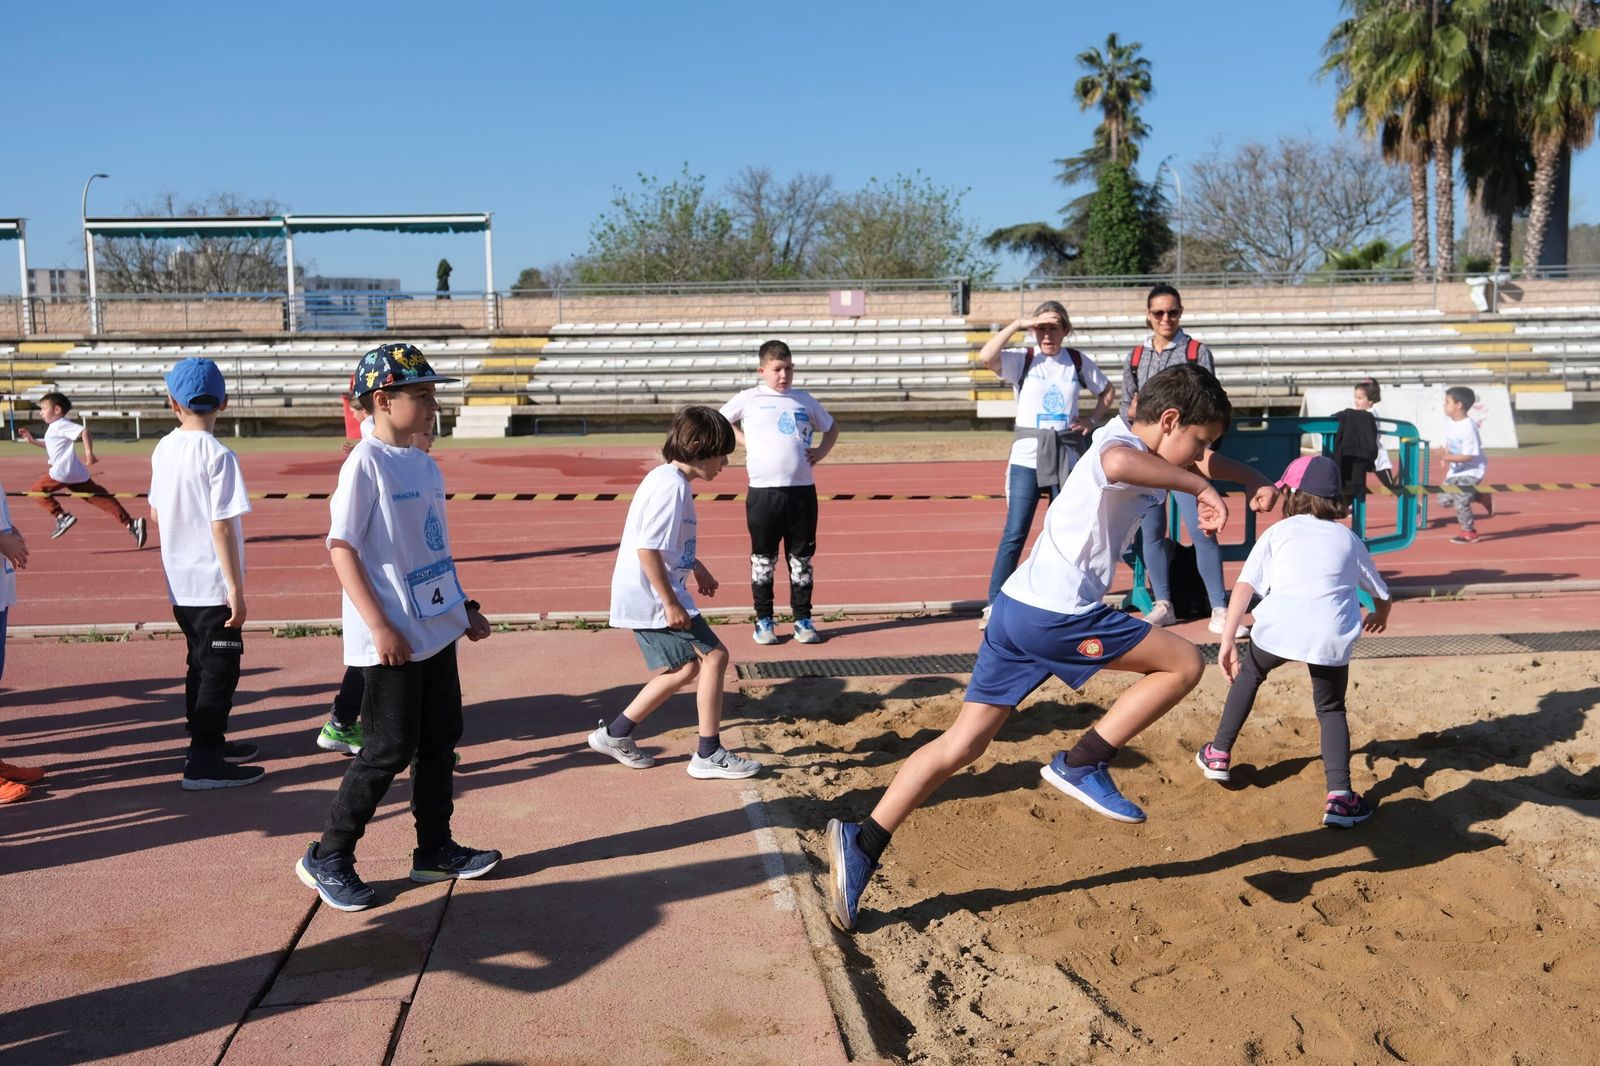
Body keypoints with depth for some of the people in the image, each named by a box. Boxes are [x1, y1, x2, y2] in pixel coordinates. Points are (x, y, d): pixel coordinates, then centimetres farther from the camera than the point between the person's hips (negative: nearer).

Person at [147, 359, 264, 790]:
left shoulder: (163, 450, 5)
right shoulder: (218, 455, -16)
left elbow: (155, 512, 16)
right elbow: (222, 526, -19)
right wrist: (236, 589, -16)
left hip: (179, 584, 7)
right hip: (213, 585, -7)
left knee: (201, 664, 20)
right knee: (220, 670, 0)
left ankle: (209, 742, 32)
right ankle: (204, 763, 3)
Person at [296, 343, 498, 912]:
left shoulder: (425, 464, 11)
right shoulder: (364, 463, -14)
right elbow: (341, 548, -17)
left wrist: (463, 607, 19)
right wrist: (380, 627, -21)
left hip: (436, 628, 8)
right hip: (391, 640, -8)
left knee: (441, 738, 14)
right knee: (390, 749, -2)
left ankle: (435, 850, 27)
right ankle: (327, 858, 13)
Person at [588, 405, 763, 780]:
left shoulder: (669, 479, 12)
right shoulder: (672, 485, -19)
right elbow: (647, 548, -26)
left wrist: (695, 566, 22)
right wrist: (671, 604, -22)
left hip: (646, 597, 11)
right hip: (652, 597, -11)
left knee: (688, 668, 17)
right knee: (713, 656, -6)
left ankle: (615, 734, 24)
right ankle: (709, 754, 3)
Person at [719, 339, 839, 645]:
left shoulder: (804, 399, 12)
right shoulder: (749, 399, 5)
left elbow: (831, 427, 26)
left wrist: (821, 451, 8)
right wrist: (744, 441, 4)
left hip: (802, 490, 2)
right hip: (763, 491, -2)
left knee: (802, 558, 7)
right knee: (763, 559, 5)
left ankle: (803, 619, 17)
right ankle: (763, 620, 16)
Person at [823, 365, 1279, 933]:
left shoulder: (1139, 450, 19)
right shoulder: (1120, 444, -10)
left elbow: (1206, 461, 37)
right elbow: (1118, 465, -38)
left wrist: (1254, 480, 19)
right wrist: (1200, 489, -27)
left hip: (1018, 609, 10)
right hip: (1055, 615, -10)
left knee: (963, 742, 9)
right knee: (1184, 663, 3)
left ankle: (862, 841, 5)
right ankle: (1084, 763, 1)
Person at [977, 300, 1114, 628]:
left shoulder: (1078, 361, 6)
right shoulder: (1023, 359, -2)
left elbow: (1107, 391, 21)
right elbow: (985, 358, -22)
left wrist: (1092, 420, 5)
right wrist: (1017, 324, -19)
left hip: (1067, 456, 3)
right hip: (1026, 456, -3)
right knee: (1015, 533, -8)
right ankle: (994, 605, -3)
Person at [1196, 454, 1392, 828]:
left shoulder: (1278, 532, 17)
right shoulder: (1348, 539, 23)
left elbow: (1244, 584, 4)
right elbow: (1381, 594, 30)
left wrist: (1228, 639, 2)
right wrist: (1379, 616, 53)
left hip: (1276, 628, -1)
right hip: (1331, 637, 1)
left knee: (1248, 672, 29)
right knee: (1331, 709, 21)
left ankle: (1219, 754, 35)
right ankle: (1339, 796, 5)